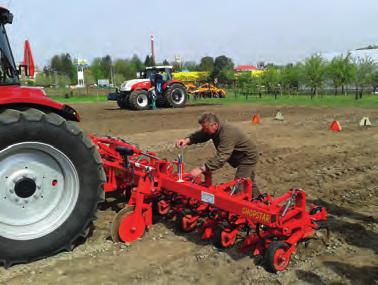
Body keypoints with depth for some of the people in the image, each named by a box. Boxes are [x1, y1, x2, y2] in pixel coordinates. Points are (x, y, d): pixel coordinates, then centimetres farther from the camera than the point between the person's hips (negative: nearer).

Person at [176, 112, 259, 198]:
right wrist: (187, 140, -34)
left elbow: (221, 157, -46)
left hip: (248, 157, -10)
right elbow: (198, 135, -11)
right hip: (240, 157, 10)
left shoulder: (227, 134, -38)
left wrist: (202, 169, -52)